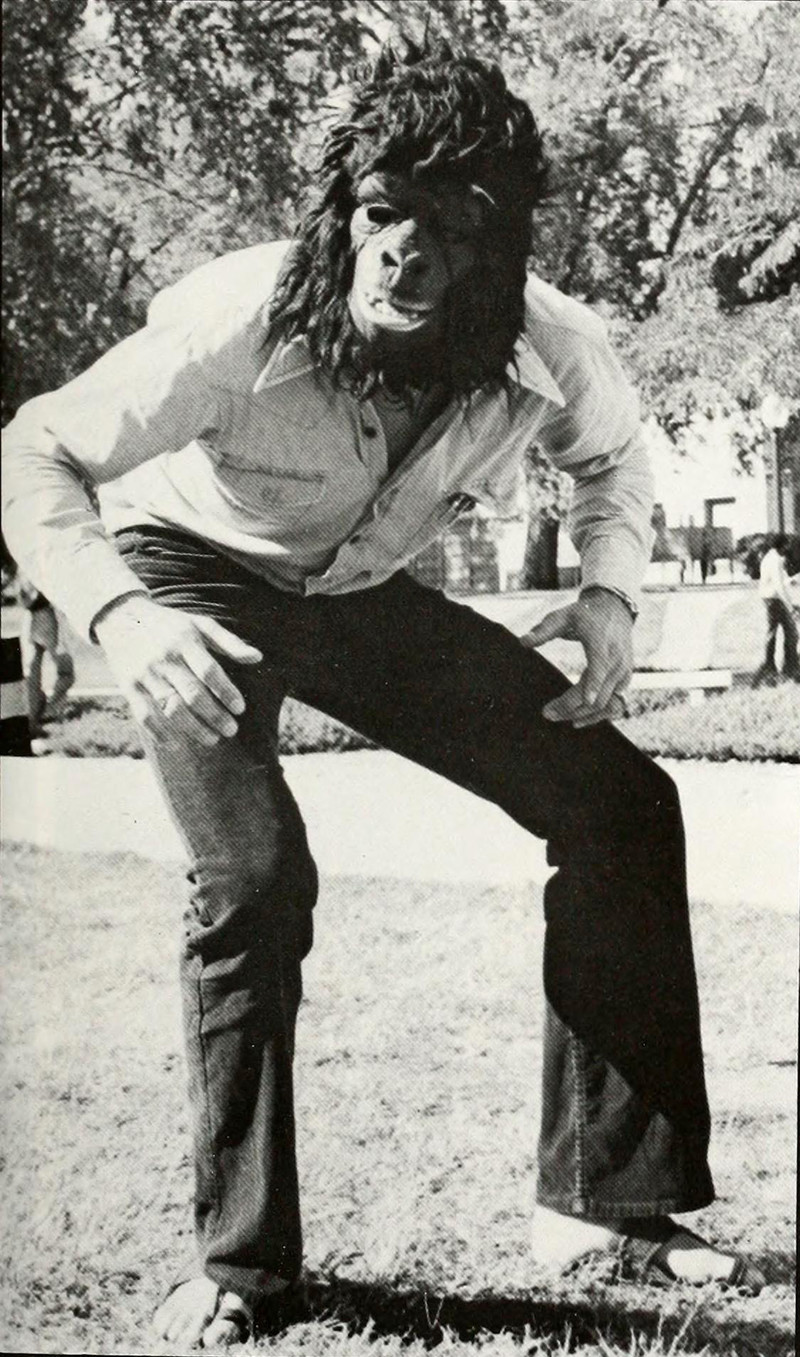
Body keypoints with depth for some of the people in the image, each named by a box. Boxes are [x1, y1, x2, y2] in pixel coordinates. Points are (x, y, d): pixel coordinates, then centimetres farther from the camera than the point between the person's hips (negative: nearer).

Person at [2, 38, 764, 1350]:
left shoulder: (551, 349, -24)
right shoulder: (243, 322, -34)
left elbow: (613, 456, 1)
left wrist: (610, 595, -17)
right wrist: (121, 615, -43)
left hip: (363, 599, 4)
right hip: (201, 581, -4)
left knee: (621, 803, -7)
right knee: (254, 879, -26)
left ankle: (605, 1201, 4)